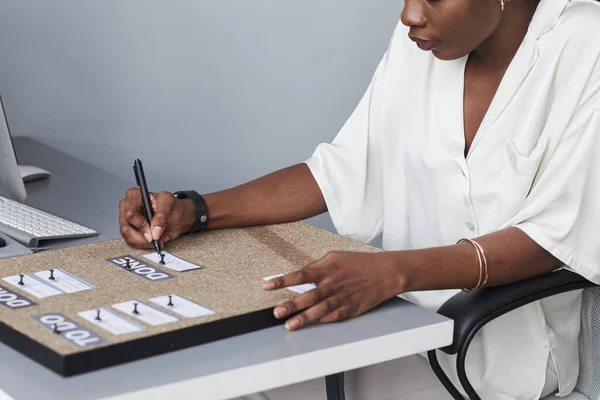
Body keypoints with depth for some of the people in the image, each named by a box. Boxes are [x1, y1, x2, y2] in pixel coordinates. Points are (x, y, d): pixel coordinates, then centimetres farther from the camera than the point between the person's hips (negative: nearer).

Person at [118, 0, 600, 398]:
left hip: (507, 344, -5)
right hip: (411, 312, 5)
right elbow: (343, 172, 4)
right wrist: (195, 211, -8)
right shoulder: (423, 41, 1)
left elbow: (558, 236, -22)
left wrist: (394, 271, -36)